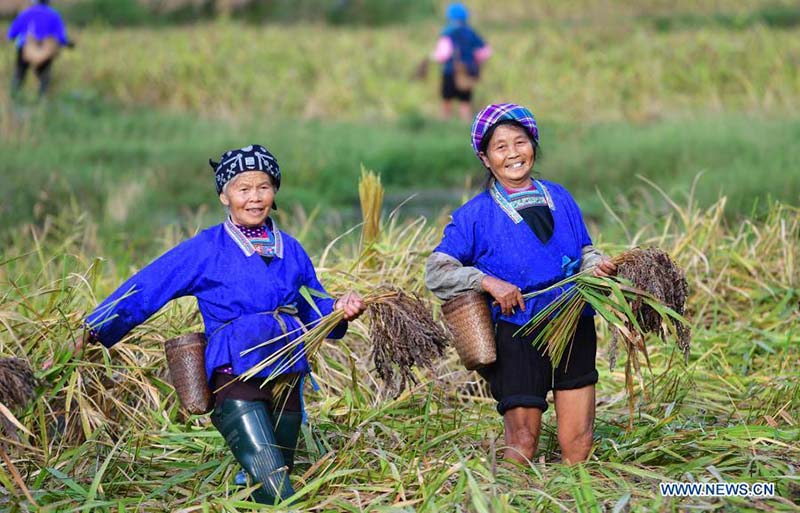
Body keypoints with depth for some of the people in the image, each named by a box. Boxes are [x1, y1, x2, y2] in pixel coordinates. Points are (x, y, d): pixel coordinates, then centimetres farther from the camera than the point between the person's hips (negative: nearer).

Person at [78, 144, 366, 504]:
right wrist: (92, 333, -12)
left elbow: (315, 309, 18)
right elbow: (143, 290, -4)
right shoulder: (205, 249, -2)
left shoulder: (290, 250, 11)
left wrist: (339, 311, -5)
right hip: (236, 383, -5)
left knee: (278, 480, 14)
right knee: (278, 493, -21)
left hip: (287, 381, 5)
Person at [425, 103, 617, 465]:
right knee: (522, 444, -2)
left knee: (579, 445, 5)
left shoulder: (560, 198, 8)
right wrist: (488, 281, -19)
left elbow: (583, 252, 18)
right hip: (518, 335, -4)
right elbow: (436, 272, -6)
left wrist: (597, 265, -6)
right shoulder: (475, 215, -3)